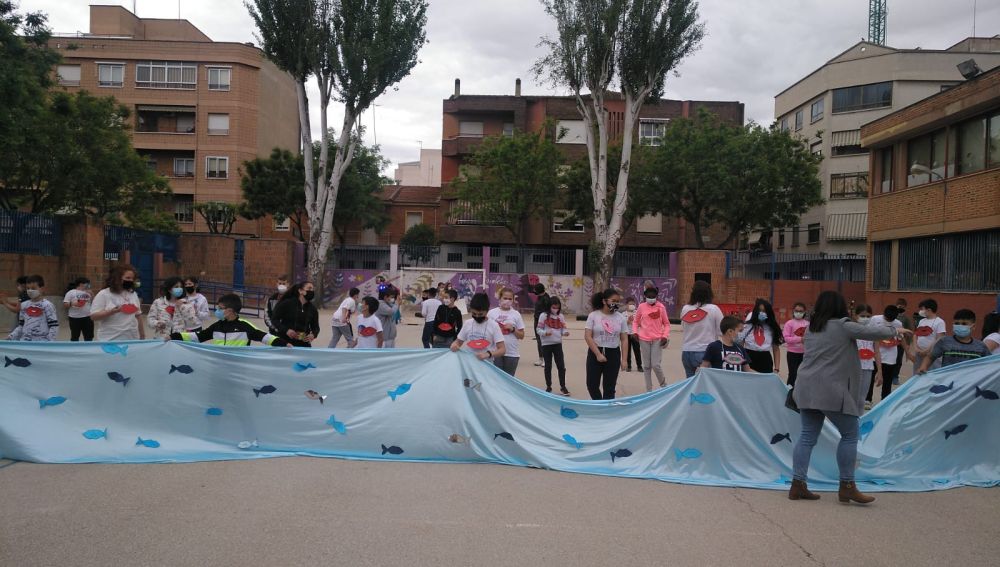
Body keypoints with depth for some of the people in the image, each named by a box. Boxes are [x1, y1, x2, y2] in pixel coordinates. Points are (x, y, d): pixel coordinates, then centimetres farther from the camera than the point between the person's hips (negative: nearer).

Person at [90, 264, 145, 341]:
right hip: (110, 341, -5)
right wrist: (112, 311, -24)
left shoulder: (133, 294, 12)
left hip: (132, 340, 5)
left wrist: (142, 335, 15)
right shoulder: (103, 294, -4)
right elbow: (94, 316, -10)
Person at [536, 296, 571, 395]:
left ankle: (562, 387, 11)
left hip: (558, 344, 2)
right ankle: (548, 386, 22)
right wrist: (545, 333, -26)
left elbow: (563, 328, 5)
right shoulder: (544, 316, -6)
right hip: (546, 344, -2)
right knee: (548, 366, 9)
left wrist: (565, 332, -17)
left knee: (561, 366, 1)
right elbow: (538, 329, -8)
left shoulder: (561, 316, 4)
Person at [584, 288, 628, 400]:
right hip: (595, 353, -1)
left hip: (613, 354, 1)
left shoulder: (620, 317, 0)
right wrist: (598, 354, -16)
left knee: (609, 387, 4)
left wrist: (623, 359, -3)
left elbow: (624, 339, 3)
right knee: (592, 385, 5)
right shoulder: (593, 315, -8)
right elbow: (587, 336, -11)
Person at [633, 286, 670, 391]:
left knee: (655, 365, -9)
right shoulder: (641, 307, 1)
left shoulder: (661, 307, -1)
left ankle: (663, 384, 18)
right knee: (646, 366, 7)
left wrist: (665, 336, -6)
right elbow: (636, 322, 12)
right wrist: (635, 332, -4)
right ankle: (649, 390, 18)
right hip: (644, 339, 2)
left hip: (657, 339, -2)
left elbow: (666, 323, 6)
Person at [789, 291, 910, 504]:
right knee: (849, 435, 7)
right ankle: (847, 486, 10)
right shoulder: (843, 326, -6)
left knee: (808, 436, 9)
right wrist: (895, 331, 20)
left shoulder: (811, 329, 13)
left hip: (807, 389, 7)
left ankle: (797, 485, 8)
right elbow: (872, 332, 1)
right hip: (832, 392, -7)